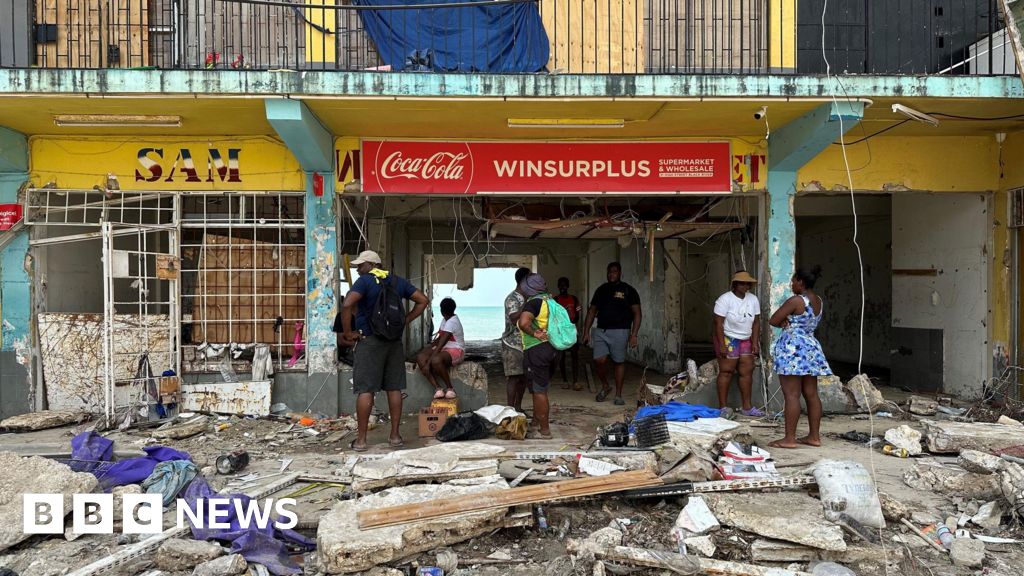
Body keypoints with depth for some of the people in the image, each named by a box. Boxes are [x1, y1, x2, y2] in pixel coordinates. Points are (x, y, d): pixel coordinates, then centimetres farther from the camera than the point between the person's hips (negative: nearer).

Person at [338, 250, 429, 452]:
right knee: (394, 388, 9)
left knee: (365, 389, -1)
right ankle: (395, 436, 13)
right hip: (395, 341, 5)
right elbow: (423, 300, 11)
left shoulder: (365, 281, -8)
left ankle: (361, 439, 1)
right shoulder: (397, 281, 10)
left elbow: (347, 305, -23)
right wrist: (405, 321, 9)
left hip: (369, 340, -5)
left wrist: (348, 332, -13)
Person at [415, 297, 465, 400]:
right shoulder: (446, 320, 12)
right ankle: (438, 388, -22)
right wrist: (426, 349, 4)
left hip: (456, 350, -9)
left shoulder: (452, 322, -19)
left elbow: (440, 345, -25)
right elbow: (439, 338, 17)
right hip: (444, 349, 9)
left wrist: (428, 363, -27)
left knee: (435, 360, -40)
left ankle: (449, 388, -17)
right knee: (420, 357, -14)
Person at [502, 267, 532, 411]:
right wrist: (526, 303, -26)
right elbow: (515, 319, -27)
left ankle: (518, 407, 22)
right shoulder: (512, 298, -13)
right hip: (512, 345, -8)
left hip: (526, 343, 8)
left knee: (524, 377, 12)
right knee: (513, 378, -5)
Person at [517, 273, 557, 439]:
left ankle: (544, 430, 3)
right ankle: (536, 423, 33)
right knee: (539, 389, 21)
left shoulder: (534, 302, -16)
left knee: (539, 391, -2)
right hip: (549, 349, 9)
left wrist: (533, 333, -17)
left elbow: (523, 323, -32)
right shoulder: (548, 300, 12)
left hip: (536, 350, -9)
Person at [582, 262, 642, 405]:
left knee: (619, 362, 2)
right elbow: (592, 311, 16)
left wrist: (634, 334, -10)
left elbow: (637, 314, -1)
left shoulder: (628, 290, 2)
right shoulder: (601, 289, 14)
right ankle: (605, 386, 16)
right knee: (599, 360, -9)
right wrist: (586, 332, 8)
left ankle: (618, 395, 13)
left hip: (619, 331, -3)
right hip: (601, 331, 3)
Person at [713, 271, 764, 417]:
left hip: (746, 340, 6)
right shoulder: (725, 299, -13)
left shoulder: (753, 299, 5)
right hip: (727, 339, -6)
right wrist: (721, 345, -20)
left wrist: (755, 342, 3)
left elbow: (756, 322, 9)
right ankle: (723, 408, 1)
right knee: (726, 372, -5)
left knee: (747, 371, 5)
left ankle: (747, 407, 12)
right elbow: (718, 323, -16)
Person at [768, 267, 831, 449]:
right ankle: (814, 436, 16)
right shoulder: (819, 301, 11)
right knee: (811, 394, 10)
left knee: (792, 395, -7)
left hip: (793, 349, -9)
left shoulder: (796, 301, -15)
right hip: (811, 347, 9)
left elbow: (773, 321, -12)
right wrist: (790, 322, 0)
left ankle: (789, 439, -6)